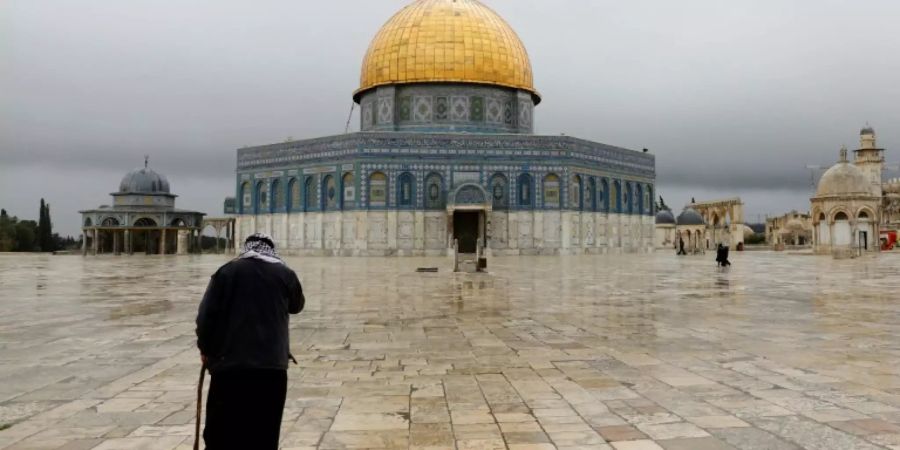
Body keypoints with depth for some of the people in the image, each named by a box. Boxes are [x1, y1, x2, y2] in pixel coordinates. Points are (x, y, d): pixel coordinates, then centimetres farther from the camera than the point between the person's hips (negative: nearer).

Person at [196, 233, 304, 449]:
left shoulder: (227, 271, 2)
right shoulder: (285, 274, 4)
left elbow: (206, 316, -2)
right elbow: (297, 306, 23)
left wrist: (206, 349, 13)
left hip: (229, 364, 0)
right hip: (272, 366, 0)